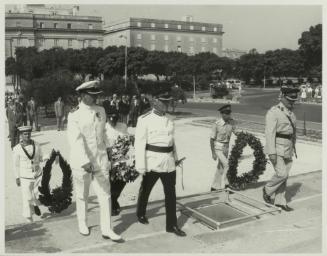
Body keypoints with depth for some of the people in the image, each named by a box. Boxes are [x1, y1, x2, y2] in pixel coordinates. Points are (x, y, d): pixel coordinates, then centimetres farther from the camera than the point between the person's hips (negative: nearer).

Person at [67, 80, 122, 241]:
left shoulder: (101, 111, 4)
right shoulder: (74, 115, -11)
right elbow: (76, 141, -21)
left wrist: (108, 149, 23)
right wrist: (84, 162, -31)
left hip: (101, 160, 4)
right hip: (81, 162, -3)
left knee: (105, 194, 1)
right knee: (82, 196, 14)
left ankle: (106, 230, 10)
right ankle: (82, 224, 36)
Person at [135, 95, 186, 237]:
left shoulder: (168, 120, 12)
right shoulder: (144, 119, -7)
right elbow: (139, 142, -11)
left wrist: (175, 157, 22)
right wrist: (141, 165, -15)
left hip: (168, 161, 5)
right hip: (152, 160, -5)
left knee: (171, 192, 4)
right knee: (145, 189, 13)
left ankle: (171, 225, 13)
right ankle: (141, 214, 39)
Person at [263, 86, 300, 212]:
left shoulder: (291, 112, 11)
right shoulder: (273, 112, -13)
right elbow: (270, 133, -19)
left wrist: (293, 148, 20)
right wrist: (272, 153, -24)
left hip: (288, 148, 8)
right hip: (277, 148, -7)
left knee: (284, 175, 9)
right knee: (281, 174, -13)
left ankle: (280, 201, 19)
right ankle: (268, 189, 14)